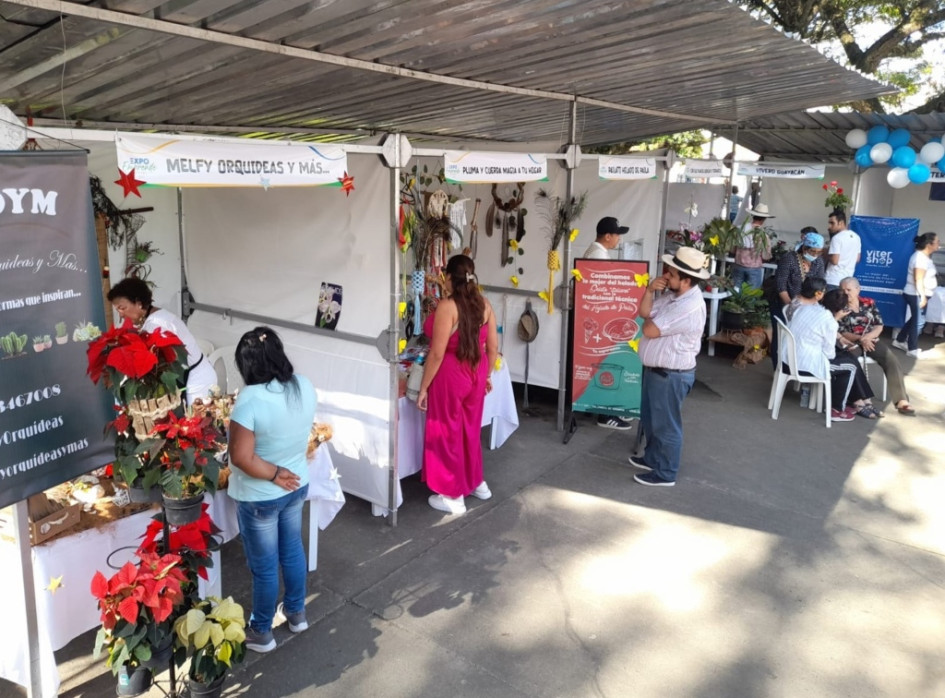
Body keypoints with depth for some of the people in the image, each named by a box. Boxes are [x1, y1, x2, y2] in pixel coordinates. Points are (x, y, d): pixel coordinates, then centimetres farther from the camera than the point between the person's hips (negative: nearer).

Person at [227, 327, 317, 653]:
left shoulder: (251, 400, -28)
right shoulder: (304, 386, -9)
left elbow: (241, 458, -27)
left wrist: (274, 475, -15)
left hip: (259, 498, -6)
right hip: (297, 485, 6)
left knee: (264, 566, 12)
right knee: (292, 550, 25)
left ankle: (261, 632, 33)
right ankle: (296, 612, 44)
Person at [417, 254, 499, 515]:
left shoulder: (447, 306, -19)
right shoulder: (485, 304, 0)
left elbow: (437, 353, -20)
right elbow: (493, 348, 6)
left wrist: (423, 387, -12)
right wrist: (485, 375, 21)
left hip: (450, 375, -7)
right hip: (475, 373, 7)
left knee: (448, 434, 8)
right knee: (470, 429, 23)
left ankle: (453, 496, 19)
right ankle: (476, 482, 38)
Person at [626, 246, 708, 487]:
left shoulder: (690, 306, -27)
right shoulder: (673, 295, 4)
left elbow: (650, 330, -27)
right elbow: (644, 312, 7)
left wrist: (648, 322, -3)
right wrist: (650, 290, -9)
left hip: (671, 375, -10)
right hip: (656, 369, 10)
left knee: (666, 425, 5)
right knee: (650, 418, 24)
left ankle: (665, 474, 20)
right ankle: (652, 458, 42)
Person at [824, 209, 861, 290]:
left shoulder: (837, 238, -14)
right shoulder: (856, 237, 11)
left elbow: (834, 260, -19)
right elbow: (857, 259, 18)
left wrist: (826, 254, -1)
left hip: (833, 281, -8)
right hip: (847, 280, 8)